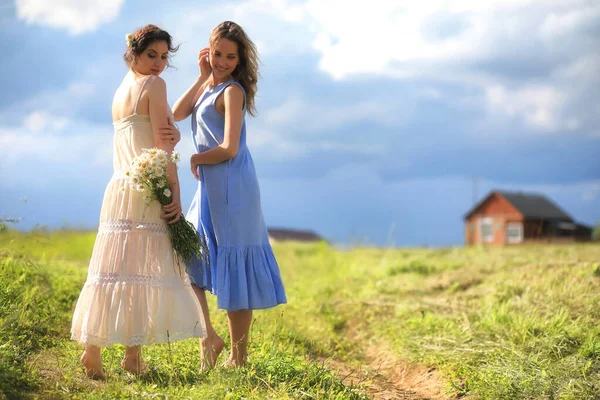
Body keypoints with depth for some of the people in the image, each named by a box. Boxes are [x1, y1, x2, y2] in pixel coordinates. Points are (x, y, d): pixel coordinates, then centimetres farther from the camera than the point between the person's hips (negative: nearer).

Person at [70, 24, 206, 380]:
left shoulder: (120, 91, 22)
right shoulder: (154, 85, -3)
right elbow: (161, 143, -11)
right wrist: (175, 193, -12)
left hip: (119, 187, 8)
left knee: (115, 266, 5)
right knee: (146, 267, -6)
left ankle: (93, 348, 0)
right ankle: (134, 354, -6)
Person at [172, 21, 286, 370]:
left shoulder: (232, 91, -11)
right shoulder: (210, 87, 15)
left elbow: (229, 149, -18)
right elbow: (177, 114, 6)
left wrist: (196, 160, -1)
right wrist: (203, 76, 6)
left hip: (231, 189, -9)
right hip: (211, 188, 9)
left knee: (234, 269, -3)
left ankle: (239, 357, 6)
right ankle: (208, 337, 14)